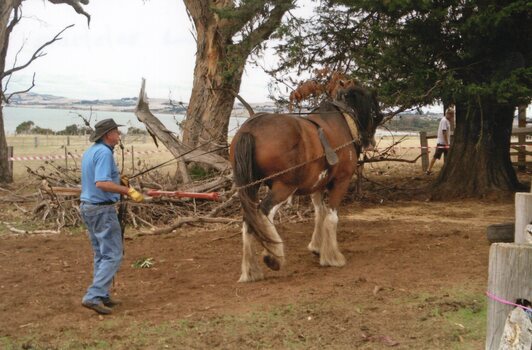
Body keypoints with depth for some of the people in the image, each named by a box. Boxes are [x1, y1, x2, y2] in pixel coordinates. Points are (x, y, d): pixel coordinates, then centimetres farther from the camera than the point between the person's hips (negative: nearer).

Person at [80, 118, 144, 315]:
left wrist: (118, 181, 14)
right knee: (112, 255, -7)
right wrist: (128, 191, -27)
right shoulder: (104, 152, -17)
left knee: (101, 254, 16)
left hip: (87, 207, 10)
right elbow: (101, 183, -27)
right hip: (102, 209, -10)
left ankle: (102, 296, 19)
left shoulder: (89, 152, 13)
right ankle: (93, 297, -13)